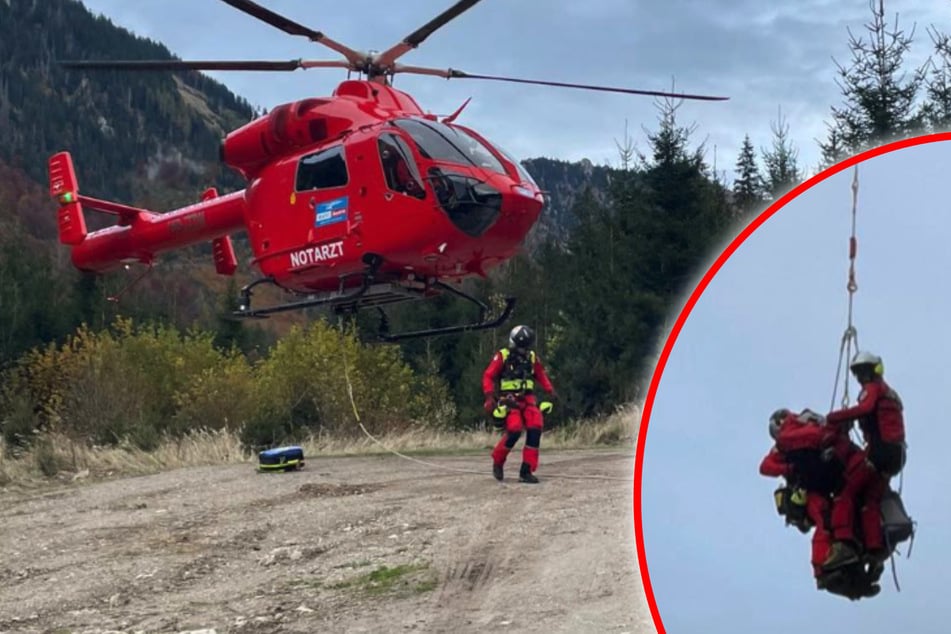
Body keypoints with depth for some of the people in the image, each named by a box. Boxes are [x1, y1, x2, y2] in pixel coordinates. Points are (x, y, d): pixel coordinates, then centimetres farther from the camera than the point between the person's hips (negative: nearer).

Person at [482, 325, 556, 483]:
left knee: (535, 429, -15)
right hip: (508, 399, -5)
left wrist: (550, 389, 7)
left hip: (527, 399, 5)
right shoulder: (502, 356, -3)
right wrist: (489, 396, -19)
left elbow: (540, 374, 22)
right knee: (514, 430, -24)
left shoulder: (532, 357, 11)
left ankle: (526, 471, -9)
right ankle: (497, 462, 1)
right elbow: (488, 376, -5)